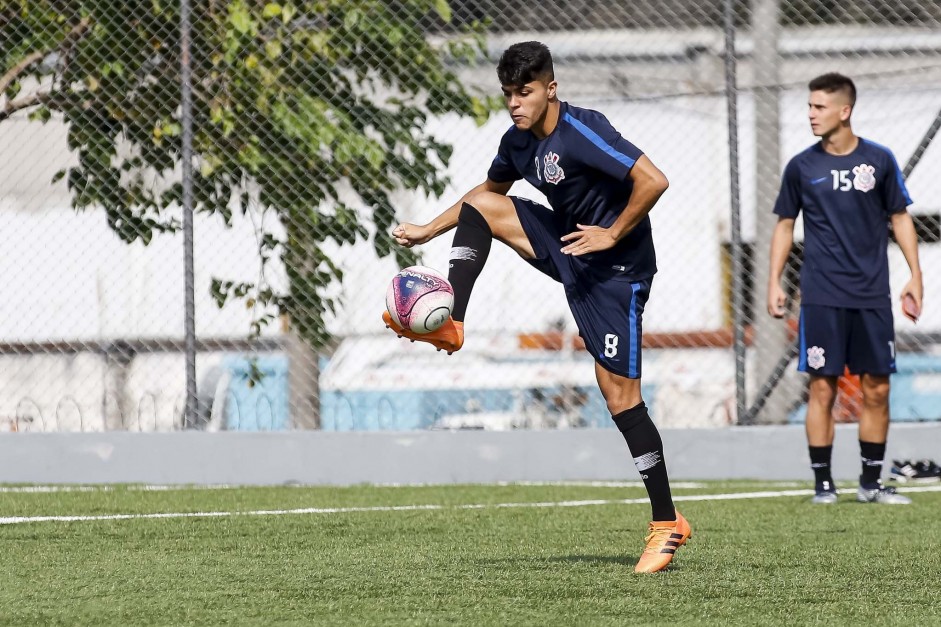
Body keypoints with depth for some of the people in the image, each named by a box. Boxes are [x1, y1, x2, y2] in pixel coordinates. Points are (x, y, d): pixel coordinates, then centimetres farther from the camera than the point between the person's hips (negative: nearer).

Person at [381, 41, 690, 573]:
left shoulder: (583, 133, -24)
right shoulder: (519, 141, 3)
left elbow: (653, 181, -30)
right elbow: (490, 190, 24)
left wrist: (613, 234, -22)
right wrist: (428, 231, 19)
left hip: (615, 266, -8)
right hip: (569, 251, 8)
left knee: (620, 393, -9)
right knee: (480, 206, 1)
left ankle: (667, 524, -3)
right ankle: (449, 326, -3)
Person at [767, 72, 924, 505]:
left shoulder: (879, 160, 3)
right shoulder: (802, 167, 3)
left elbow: (900, 218, 10)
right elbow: (785, 224, 11)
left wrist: (915, 275, 4)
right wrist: (774, 281, 4)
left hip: (872, 297, 1)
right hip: (821, 297, -1)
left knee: (876, 389, 2)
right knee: (823, 388, -3)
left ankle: (871, 482, 12)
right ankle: (823, 482, 5)